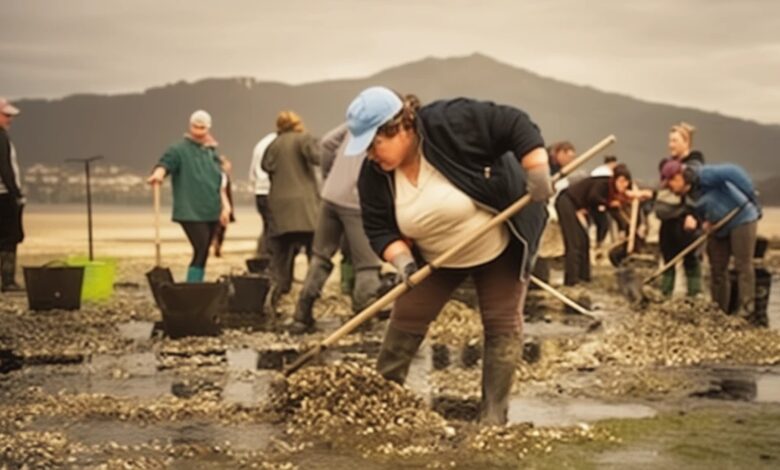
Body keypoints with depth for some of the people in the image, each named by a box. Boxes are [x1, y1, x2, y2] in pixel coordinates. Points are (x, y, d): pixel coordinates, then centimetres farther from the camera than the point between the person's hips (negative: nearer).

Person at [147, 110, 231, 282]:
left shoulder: (212, 152, 16)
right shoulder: (179, 149, -3)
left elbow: (220, 182, 22)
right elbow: (164, 164, -20)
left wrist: (225, 206, 18)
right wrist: (158, 174, -42)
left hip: (211, 212, 6)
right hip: (191, 213, -6)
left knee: (203, 254, 8)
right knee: (200, 251, -15)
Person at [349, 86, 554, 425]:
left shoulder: (453, 123, -31)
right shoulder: (374, 176, -16)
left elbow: (516, 127, -27)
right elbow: (379, 229, -12)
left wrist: (538, 174, -33)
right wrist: (401, 259, -29)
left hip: (501, 244, -4)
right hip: (436, 258, 4)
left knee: (502, 325, -4)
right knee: (406, 318, 1)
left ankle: (493, 418, 4)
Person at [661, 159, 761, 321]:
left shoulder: (703, 175, -22)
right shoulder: (688, 193, 6)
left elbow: (734, 172, -27)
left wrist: (751, 196, -22)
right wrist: (706, 222, -5)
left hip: (742, 219, -9)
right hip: (719, 229, 9)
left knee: (743, 265, -7)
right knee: (717, 269, 9)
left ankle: (746, 312, -5)